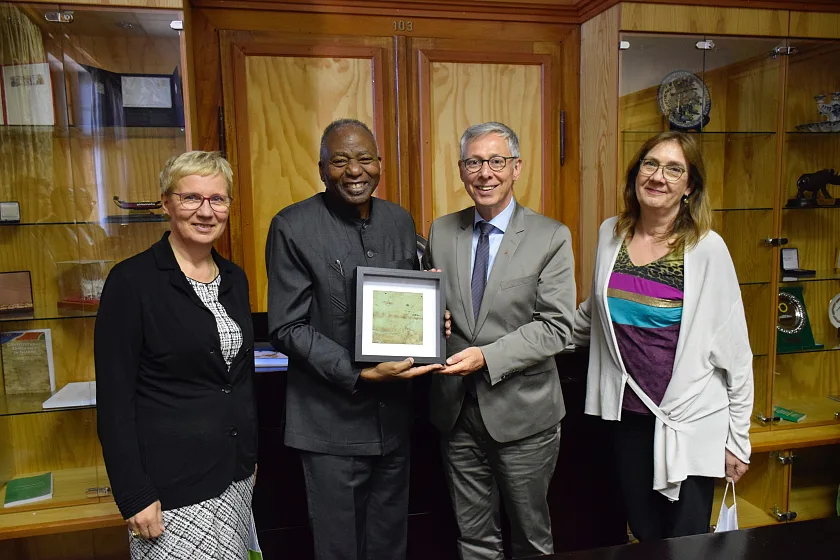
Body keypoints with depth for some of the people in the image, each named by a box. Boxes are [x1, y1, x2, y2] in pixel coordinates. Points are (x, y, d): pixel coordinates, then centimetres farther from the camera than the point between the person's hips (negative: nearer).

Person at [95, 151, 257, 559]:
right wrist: (134, 496, -14)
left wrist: (251, 454, 16)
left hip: (236, 475, 6)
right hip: (173, 483, -6)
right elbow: (114, 399, -13)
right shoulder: (132, 280, -13)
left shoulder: (234, 278, 6)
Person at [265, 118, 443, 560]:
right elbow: (287, 328, -13)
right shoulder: (293, 227, -11)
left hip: (393, 417, 5)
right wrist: (360, 374, -21)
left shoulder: (400, 221, 5)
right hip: (333, 420, -4)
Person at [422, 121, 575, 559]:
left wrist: (487, 356, -22)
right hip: (456, 409, 3)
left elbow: (555, 326, -12)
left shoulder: (551, 237, -7)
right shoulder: (441, 232, 4)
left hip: (522, 411, -3)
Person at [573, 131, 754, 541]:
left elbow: (735, 350, -7)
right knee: (643, 536, 16)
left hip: (691, 422, -3)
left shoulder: (707, 248, -11)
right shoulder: (610, 234, 1)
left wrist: (738, 439, -4)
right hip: (629, 414, 4)